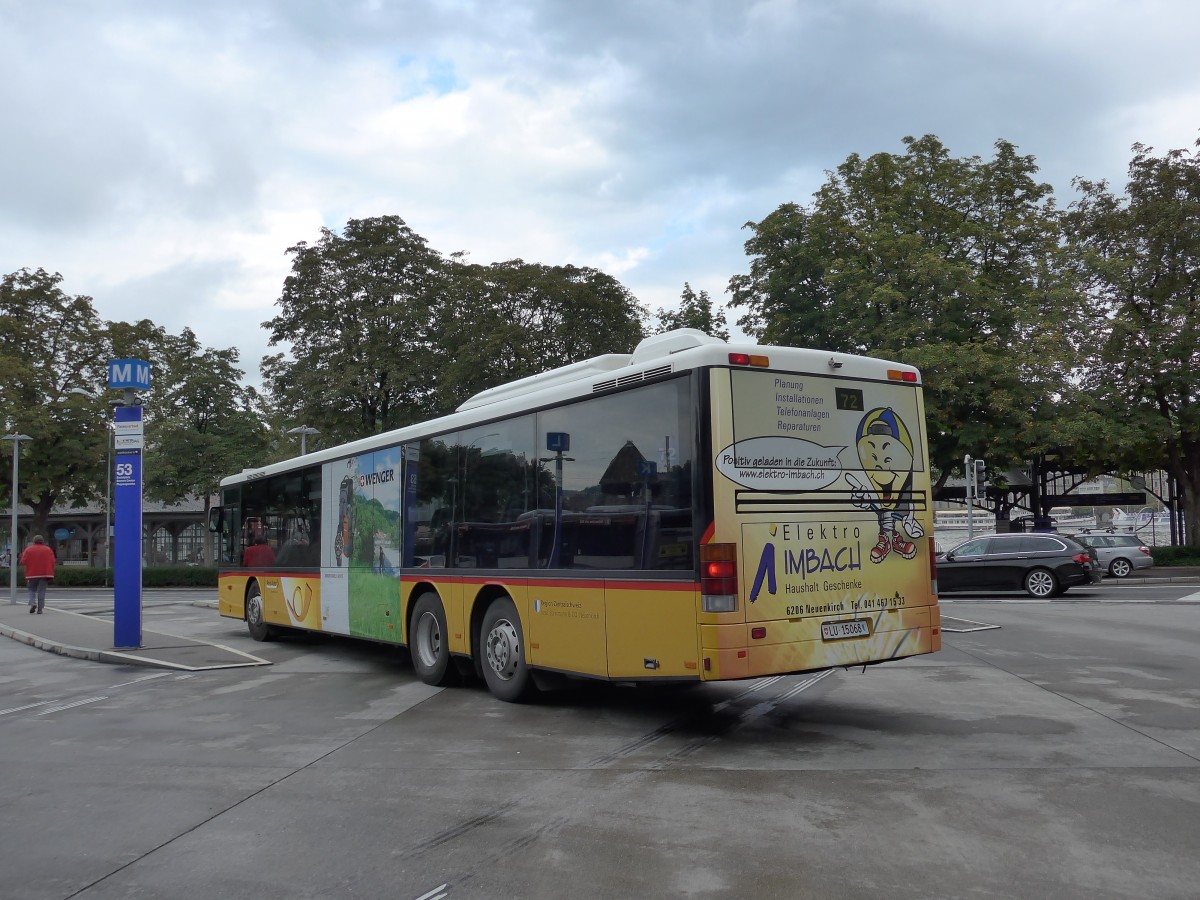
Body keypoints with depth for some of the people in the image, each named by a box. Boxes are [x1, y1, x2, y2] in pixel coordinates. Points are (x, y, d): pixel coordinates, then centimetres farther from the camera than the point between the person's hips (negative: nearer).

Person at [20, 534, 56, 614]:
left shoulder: (28, 549, 0)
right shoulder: (48, 550, 4)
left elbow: (23, 562, -4)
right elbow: (52, 562, 0)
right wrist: (50, 573, 9)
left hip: (32, 574, 0)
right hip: (44, 574, 0)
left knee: (32, 590, 15)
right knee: (41, 591, 3)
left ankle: (32, 603, -9)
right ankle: (40, 609, -1)